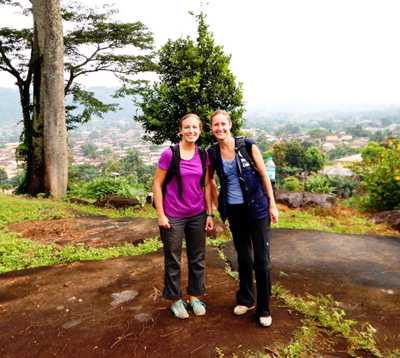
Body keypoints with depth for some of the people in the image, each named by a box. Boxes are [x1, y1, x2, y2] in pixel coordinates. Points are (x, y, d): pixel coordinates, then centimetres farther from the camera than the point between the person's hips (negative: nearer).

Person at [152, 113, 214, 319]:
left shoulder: (203, 155, 2)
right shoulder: (169, 154, -11)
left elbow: (206, 186, 7)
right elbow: (157, 184, -8)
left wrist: (209, 214, 5)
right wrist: (161, 214, -11)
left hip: (197, 216, 4)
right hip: (173, 216, -4)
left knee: (198, 258, 14)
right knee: (173, 260, 9)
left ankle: (194, 296, 33)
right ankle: (175, 300, 28)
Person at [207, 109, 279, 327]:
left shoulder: (248, 146, -10)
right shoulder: (212, 153, -2)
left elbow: (264, 176, -4)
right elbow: (210, 179, 14)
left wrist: (272, 204, -4)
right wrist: (218, 207, 13)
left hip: (257, 207, -3)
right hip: (233, 210, 3)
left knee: (262, 259, 2)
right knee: (243, 257, 16)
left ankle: (264, 309, 17)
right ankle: (245, 299, 35)